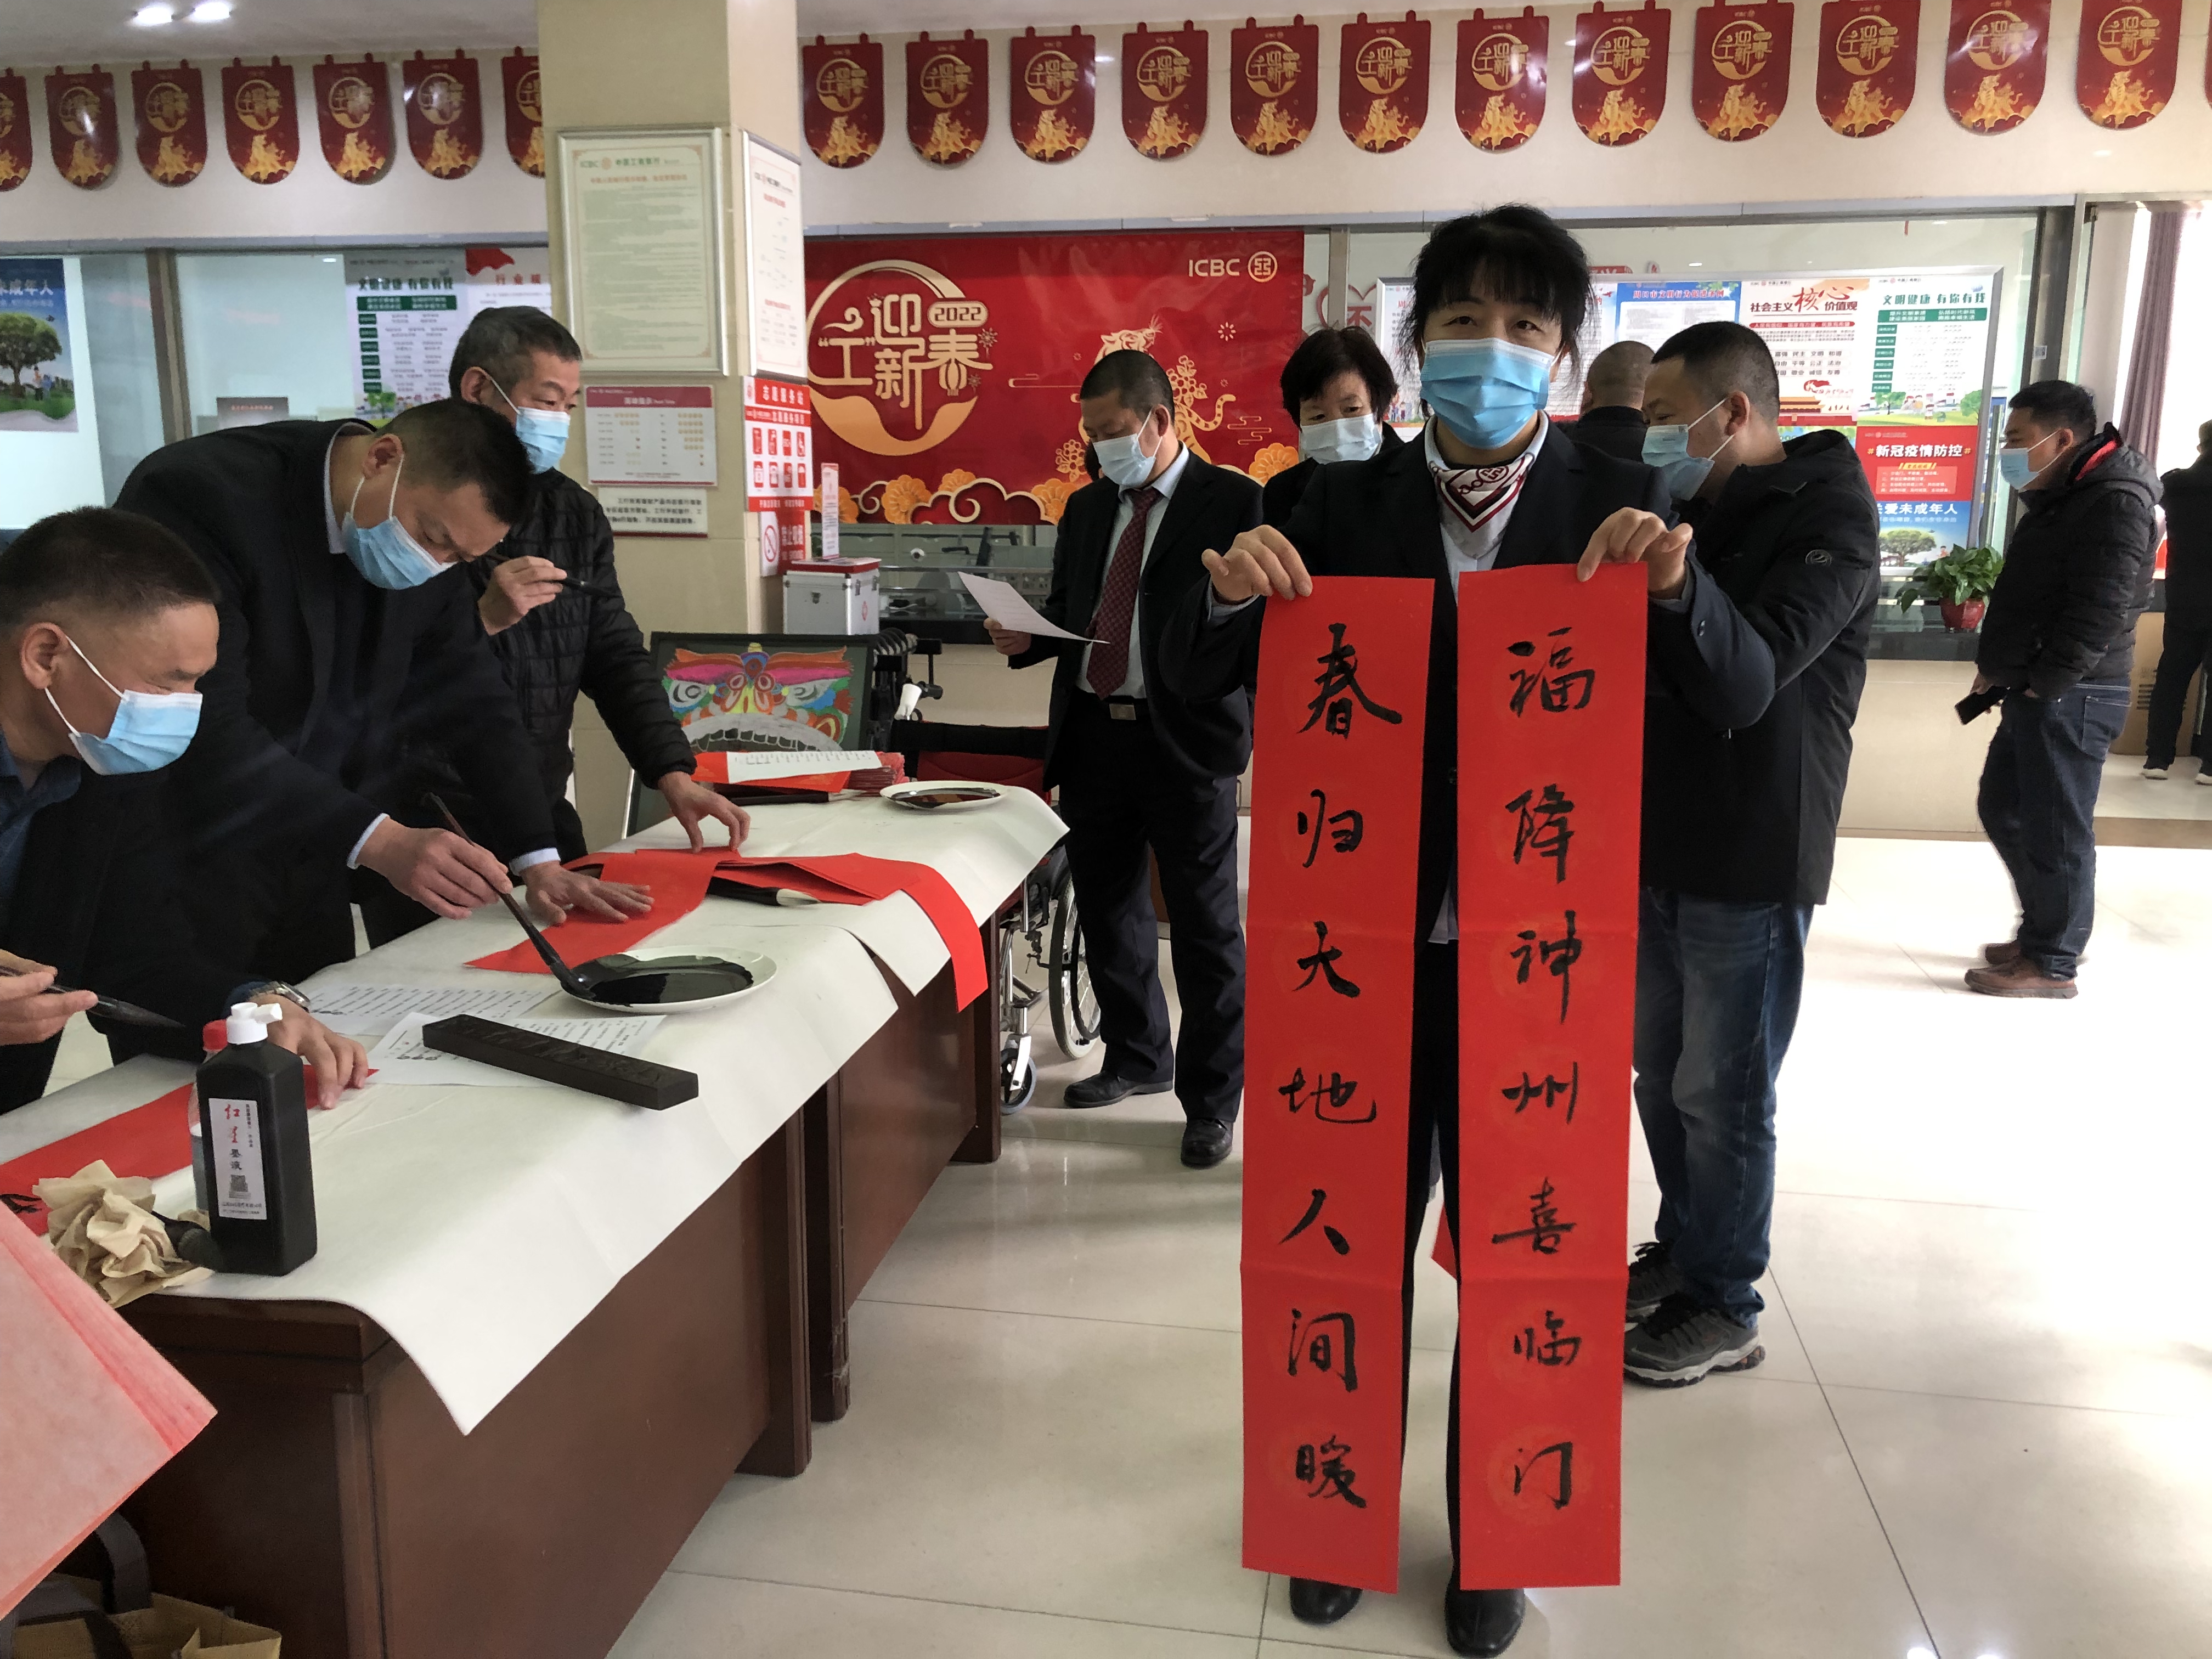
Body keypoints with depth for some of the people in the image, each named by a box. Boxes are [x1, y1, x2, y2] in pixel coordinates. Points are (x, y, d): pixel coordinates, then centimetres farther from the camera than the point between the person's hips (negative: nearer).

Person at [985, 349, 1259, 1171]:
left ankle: (1211, 1099, 14)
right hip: (1092, 736, 7)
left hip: (1186, 742, -6)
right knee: (1109, 915, 17)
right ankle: (1138, 1057, 36)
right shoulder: (1086, 508, 15)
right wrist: (1026, 638, 2)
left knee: (1204, 926, 2)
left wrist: (1244, 727, -22)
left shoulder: (1234, 503, -4)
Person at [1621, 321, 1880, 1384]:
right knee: (1660, 1071, 16)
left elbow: (1747, 684, -29)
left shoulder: (1828, 519, -15)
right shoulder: (1697, 515, 11)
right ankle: (1684, 1250, 33)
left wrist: (1680, 584, -45)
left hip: (1750, 861, -8)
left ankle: (1724, 1310, 15)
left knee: (1722, 1094, 0)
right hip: (1661, 846, 8)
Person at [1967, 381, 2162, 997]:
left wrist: (2043, 684, -18)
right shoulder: (2061, 495, 15)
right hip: (2034, 690, 10)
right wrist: (1997, 665, 12)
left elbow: (2101, 611, -23)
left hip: (2070, 697, -10)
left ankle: (2052, 964, 10)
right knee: (2002, 809, 18)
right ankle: (2043, 931, 32)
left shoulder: (2115, 502, -17)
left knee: (2055, 831, -2)